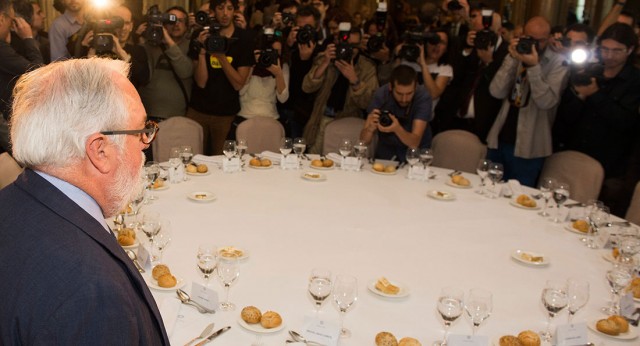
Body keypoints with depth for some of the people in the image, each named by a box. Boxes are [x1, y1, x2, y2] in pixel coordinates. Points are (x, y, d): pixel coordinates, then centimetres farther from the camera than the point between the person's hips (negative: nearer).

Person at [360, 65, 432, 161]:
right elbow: (364, 140, -16)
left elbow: (414, 143, -26)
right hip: (386, 150, 2)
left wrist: (397, 128, -44)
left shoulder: (423, 97, -19)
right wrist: (371, 128, -37)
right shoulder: (381, 94, -14)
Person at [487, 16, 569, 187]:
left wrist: (533, 66, -24)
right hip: (499, 141, 4)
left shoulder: (558, 63, -5)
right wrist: (512, 59, -14)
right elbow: (497, 92, -6)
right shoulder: (517, 55, 7)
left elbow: (546, 102, -18)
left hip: (527, 148, -4)